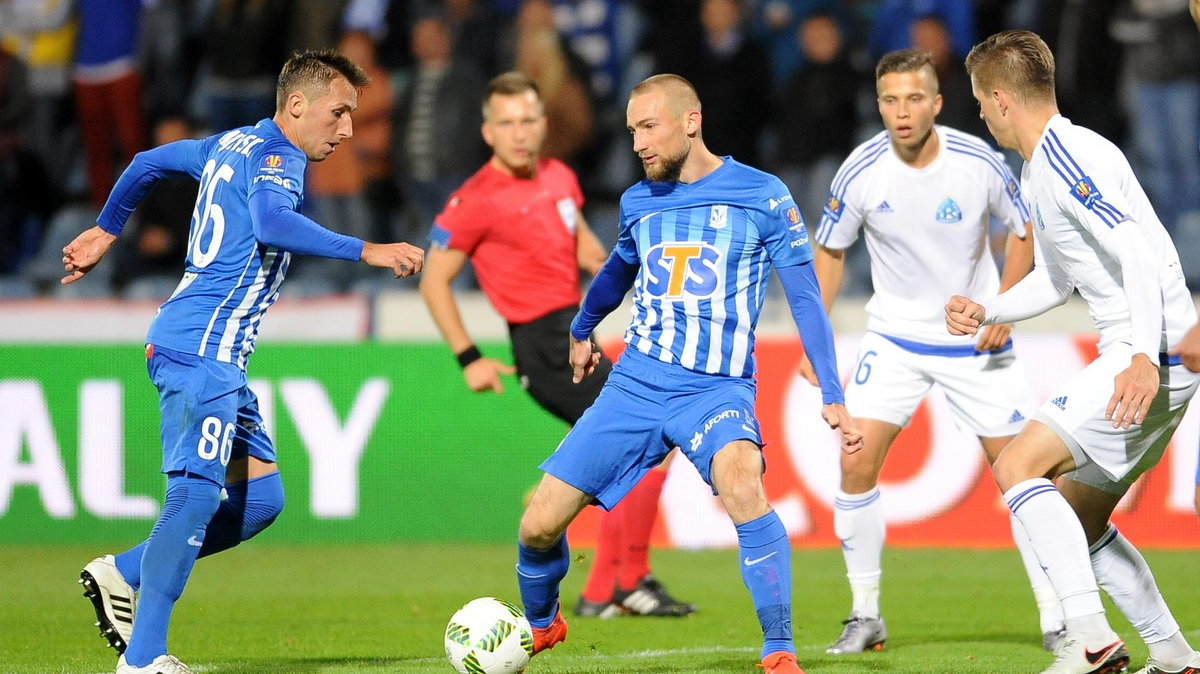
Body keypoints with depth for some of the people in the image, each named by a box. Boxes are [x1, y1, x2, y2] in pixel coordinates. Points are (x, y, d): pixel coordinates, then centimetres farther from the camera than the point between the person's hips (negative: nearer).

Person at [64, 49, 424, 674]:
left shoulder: (230, 145, 20)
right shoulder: (276, 156, -9)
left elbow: (148, 162, 33)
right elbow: (272, 223, -30)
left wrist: (105, 231, 45)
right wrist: (365, 251, -33)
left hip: (216, 353, 10)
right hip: (201, 347, -10)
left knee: (260, 498, 7)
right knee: (198, 492, -18)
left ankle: (123, 574, 11)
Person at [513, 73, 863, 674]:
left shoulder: (761, 197, -4)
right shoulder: (639, 203, 10)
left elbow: (804, 298, -1)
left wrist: (831, 397, -7)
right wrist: (581, 331, 48)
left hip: (716, 388, -4)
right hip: (634, 383, 4)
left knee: (742, 487, -36)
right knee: (538, 526, -2)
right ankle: (540, 625, 30)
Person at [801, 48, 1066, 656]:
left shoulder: (979, 163, -16)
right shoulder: (861, 172, -14)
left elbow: (1023, 230, 2)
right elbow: (829, 252, 2)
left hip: (976, 340, -1)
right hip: (894, 338, 1)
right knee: (856, 464, -11)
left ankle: (1056, 620, 6)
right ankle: (865, 616, 2)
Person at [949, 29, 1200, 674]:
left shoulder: (1066, 161, -15)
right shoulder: (1038, 170, 19)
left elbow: (1143, 255, -24)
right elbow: (1055, 279, 32)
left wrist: (1144, 357, -30)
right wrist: (985, 312, 21)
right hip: (1137, 357, 10)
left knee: (1017, 465, -17)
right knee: (1077, 520, 14)